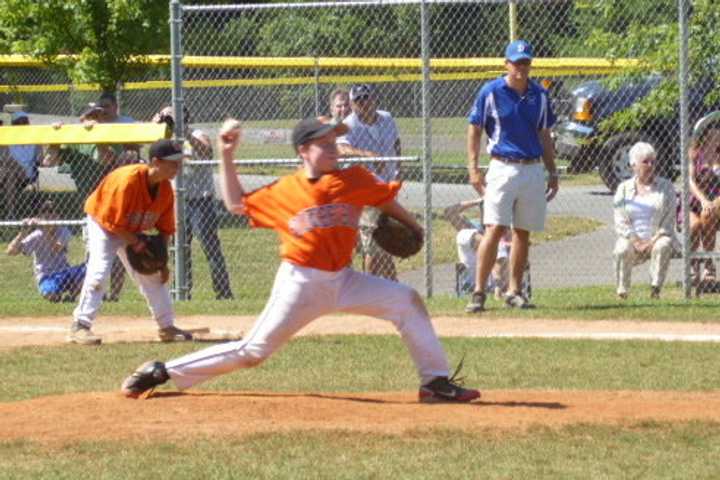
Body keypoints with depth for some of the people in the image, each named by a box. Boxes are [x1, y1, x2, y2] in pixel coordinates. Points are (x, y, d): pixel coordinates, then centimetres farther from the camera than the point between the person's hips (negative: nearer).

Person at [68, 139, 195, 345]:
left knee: (153, 275, 9)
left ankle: (167, 326, 20)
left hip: (132, 231, 7)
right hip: (102, 222, -7)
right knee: (99, 269, -23)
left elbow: (165, 229, -2)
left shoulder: (165, 188, -12)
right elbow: (114, 222, -29)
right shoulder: (128, 180, -35)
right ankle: (80, 326, -22)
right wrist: (138, 243, -24)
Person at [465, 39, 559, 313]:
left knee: (523, 232, 7)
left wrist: (552, 172, 14)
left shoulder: (539, 95, 10)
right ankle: (478, 293, -11)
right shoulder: (491, 92, -2)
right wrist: (473, 168, -8)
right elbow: (474, 129, 1)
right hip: (503, 169, -4)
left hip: (533, 170, 4)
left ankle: (514, 291, 15)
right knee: (494, 229, -13)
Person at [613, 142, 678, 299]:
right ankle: (622, 291, -19)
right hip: (632, 238, 0)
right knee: (622, 250, -33)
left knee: (663, 246, -35)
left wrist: (653, 241, -14)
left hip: (657, 237, 0)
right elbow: (620, 223, 4)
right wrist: (636, 241, -13)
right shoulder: (624, 188, 13)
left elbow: (669, 221, 1)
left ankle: (655, 289, -31)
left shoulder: (665, 186, 10)